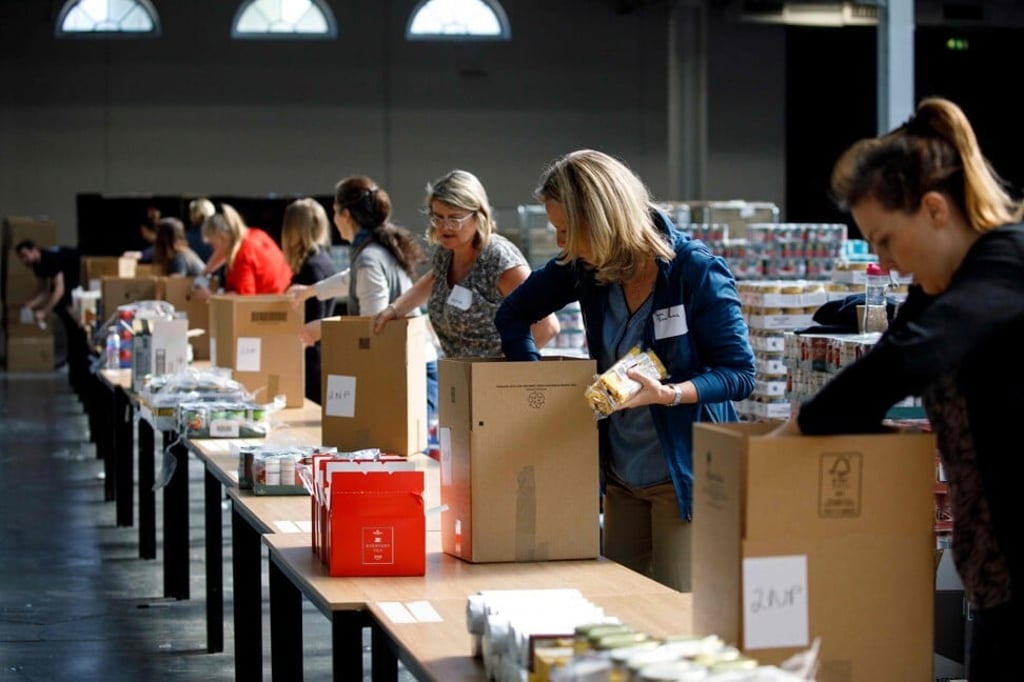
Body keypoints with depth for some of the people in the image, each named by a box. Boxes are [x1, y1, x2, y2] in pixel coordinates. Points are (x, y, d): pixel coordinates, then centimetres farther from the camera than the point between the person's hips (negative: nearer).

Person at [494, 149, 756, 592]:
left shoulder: (696, 272, -17)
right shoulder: (585, 269, -1)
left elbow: (740, 375, -15)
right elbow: (513, 314, 13)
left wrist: (668, 394, -30)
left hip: (686, 475, -6)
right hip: (622, 474, 6)